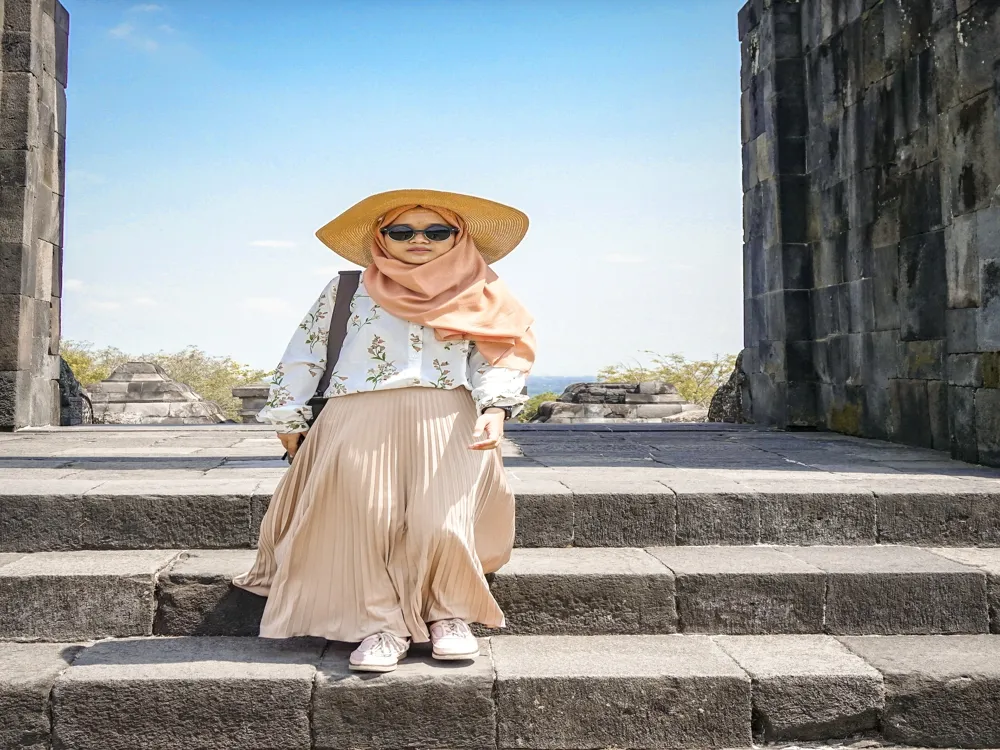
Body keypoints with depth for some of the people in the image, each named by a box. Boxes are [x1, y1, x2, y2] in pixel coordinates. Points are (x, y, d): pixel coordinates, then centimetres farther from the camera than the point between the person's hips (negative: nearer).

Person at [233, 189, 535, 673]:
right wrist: (289, 420, 13)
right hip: (359, 423, 1)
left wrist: (495, 407, -15)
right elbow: (305, 353, 17)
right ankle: (382, 624, -1)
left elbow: (496, 358, 4)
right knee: (361, 520, -17)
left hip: (445, 421, 0)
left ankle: (449, 614, 8)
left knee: (443, 523, -17)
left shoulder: (476, 295, 16)